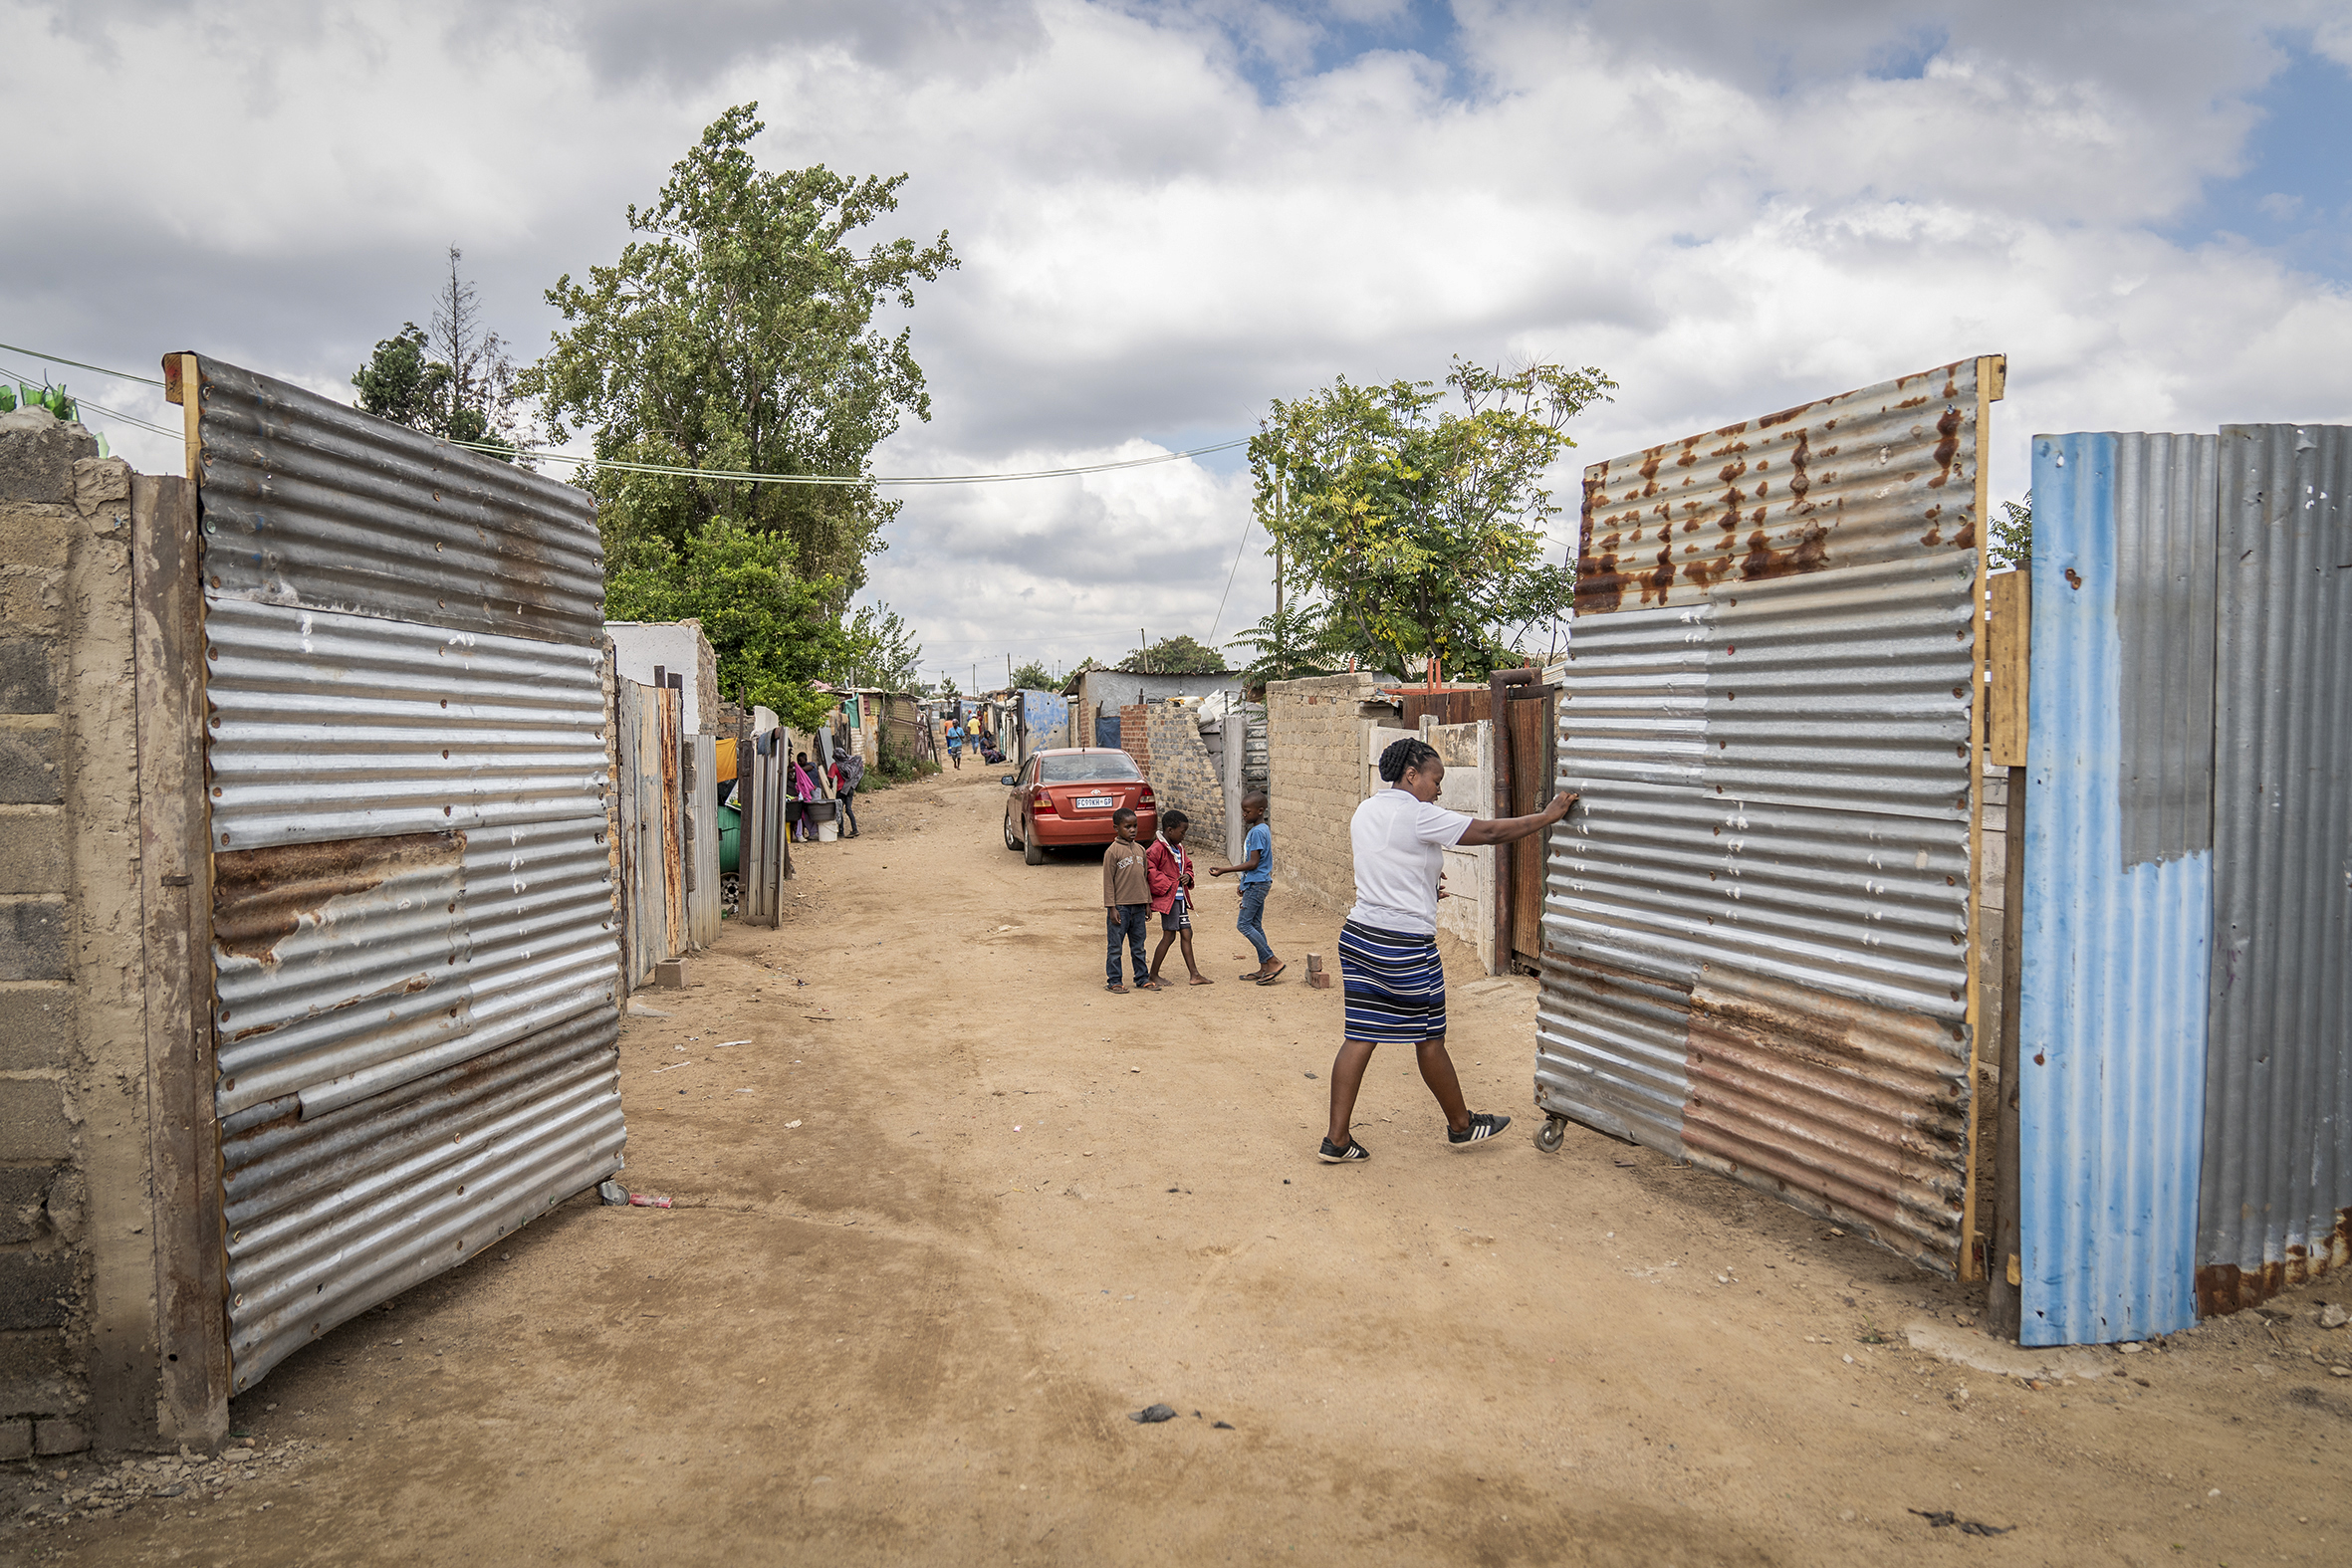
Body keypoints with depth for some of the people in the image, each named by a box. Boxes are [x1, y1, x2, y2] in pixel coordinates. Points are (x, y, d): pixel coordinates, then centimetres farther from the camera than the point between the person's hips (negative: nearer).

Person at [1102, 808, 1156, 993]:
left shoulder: (1140, 850, 10)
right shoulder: (1112, 851, -8)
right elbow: (1108, 881, -8)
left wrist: (1148, 903, 14)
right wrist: (1112, 908, -11)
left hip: (1138, 907, 5)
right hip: (1120, 907, -5)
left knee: (1139, 946, 13)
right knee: (1115, 947, 2)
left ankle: (1142, 978, 22)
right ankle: (1114, 981, 10)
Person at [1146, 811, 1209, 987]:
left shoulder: (1179, 848, 15)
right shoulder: (1158, 848, -14)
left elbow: (1187, 865, 26)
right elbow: (1149, 870, -21)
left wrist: (1187, 876, 3)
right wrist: (1166, 885, -18)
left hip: (1180, 897, 9)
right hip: (1167, 897, -9)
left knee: (1186, 934, 9)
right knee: (1169, 935, -5)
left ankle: (1194, 974, 14)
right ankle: (1153, 975, 5)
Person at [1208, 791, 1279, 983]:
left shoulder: (1257, 832, -18)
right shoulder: (1262, 830, 13)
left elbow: (1253, 863, -21)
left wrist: (1224, 870, -20)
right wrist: (1244, 884, 25)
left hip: (1256, 884, -10)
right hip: (1257, 883, 10)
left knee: (1244, 924, -8)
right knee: (1255, 925, 12)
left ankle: (1272, 961, -7)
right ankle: (1264, 968, 15)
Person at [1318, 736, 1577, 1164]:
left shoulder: (1366, 811, 10)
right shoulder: (1418, 815, -15)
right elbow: (1489, 831, -12)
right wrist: (1549, 815, -4)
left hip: (1359, 935, 8)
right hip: (1406, 946, -8)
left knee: (1359, 1037, 8)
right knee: (1429, 1040, 9)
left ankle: (1337, 1140, 8)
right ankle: (1462, 1126, 28)